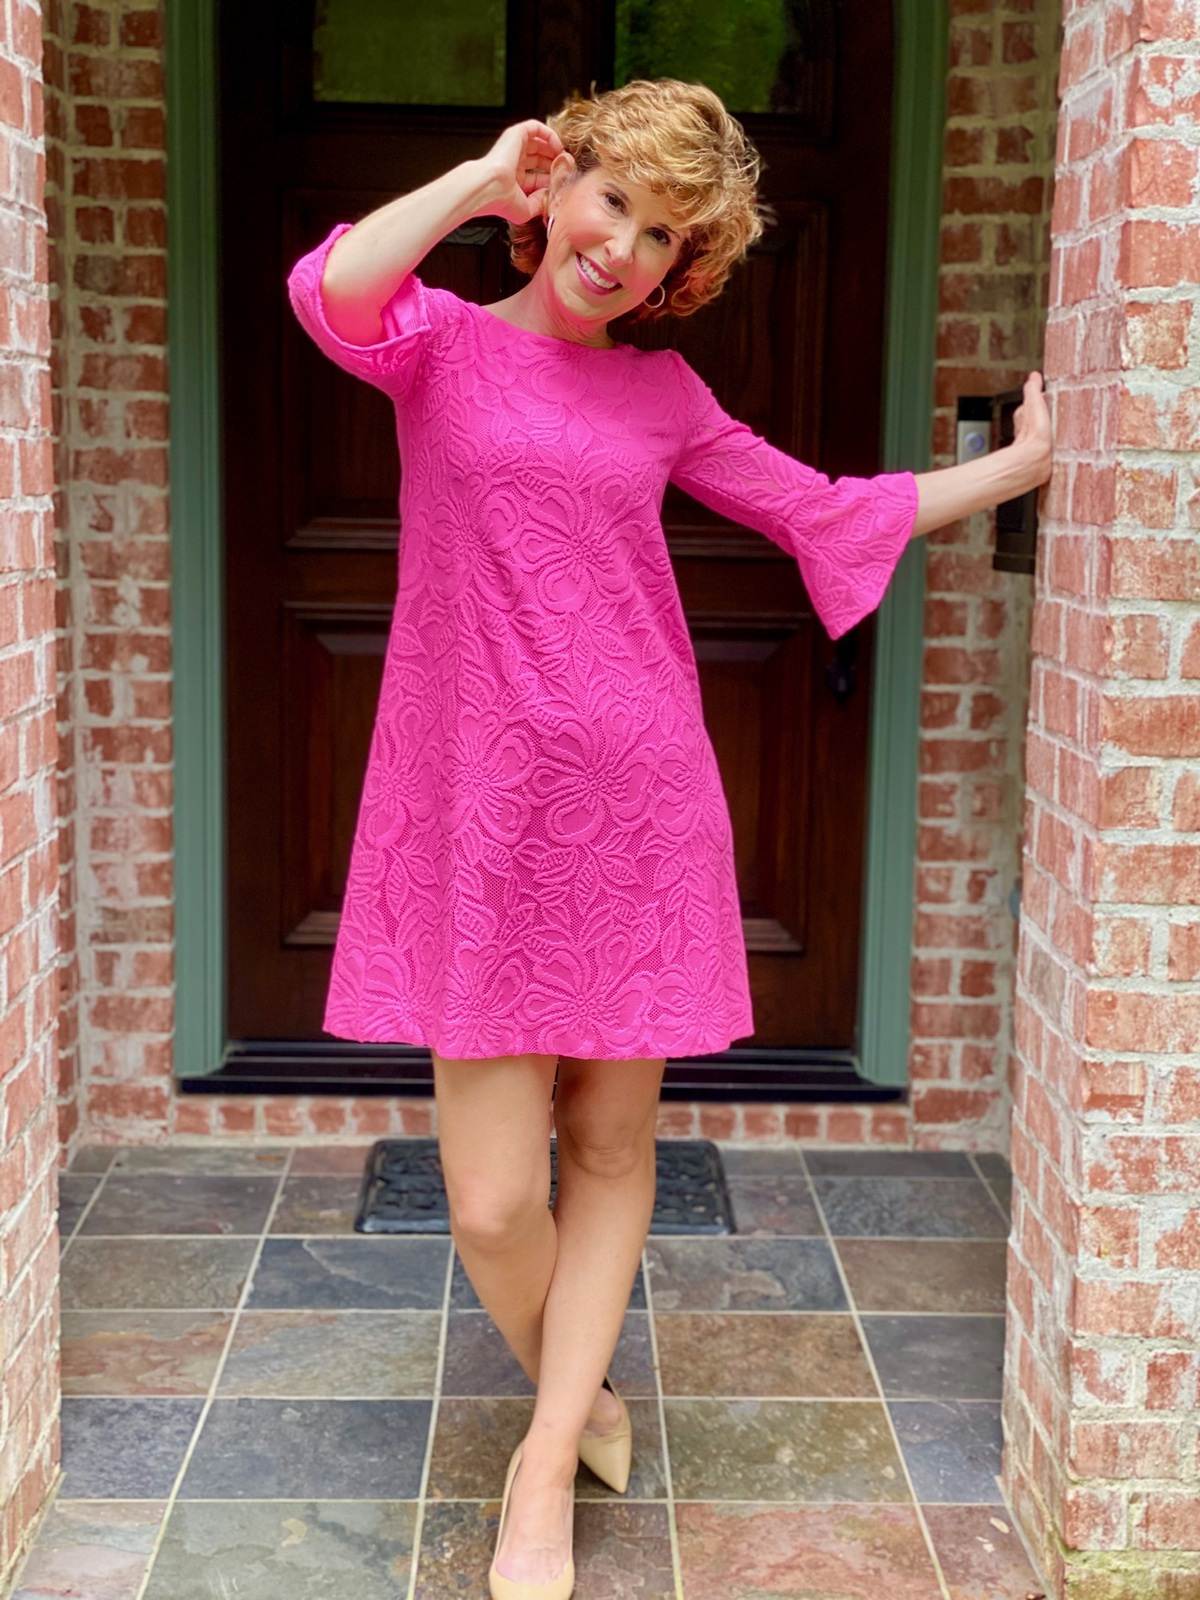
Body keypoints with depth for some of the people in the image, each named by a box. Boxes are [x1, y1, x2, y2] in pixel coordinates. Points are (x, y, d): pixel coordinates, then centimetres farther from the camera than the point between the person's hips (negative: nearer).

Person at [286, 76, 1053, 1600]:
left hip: (637, 803, 3)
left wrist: (1017, 467, 24)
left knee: (612, 1147, 8)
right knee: (489, 1198, -3)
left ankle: (546, 1467, 24)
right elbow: (334, 289, -20)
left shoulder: (661, 391, 11)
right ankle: (578, 1399, 28)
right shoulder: (441, 343, 3)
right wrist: (486, 172, -9)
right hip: (481, 805, -3)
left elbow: (821, 510, 20)